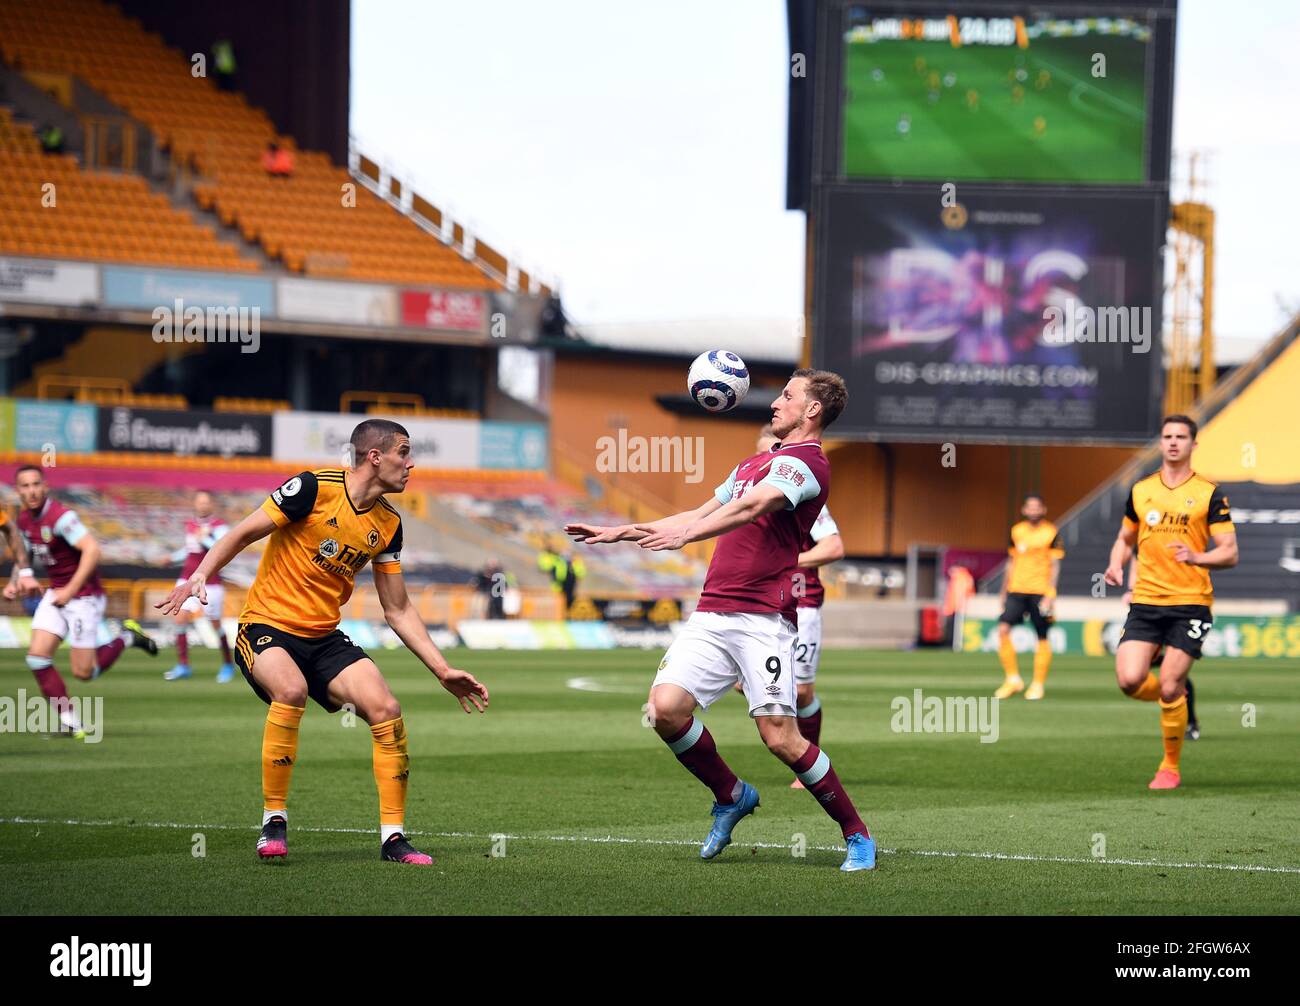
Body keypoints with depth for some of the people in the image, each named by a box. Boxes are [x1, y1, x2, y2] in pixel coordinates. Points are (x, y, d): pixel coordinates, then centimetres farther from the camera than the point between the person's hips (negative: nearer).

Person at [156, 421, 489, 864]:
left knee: (386, 711, -13)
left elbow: (398, 610, 12)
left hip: (324, 637, 6)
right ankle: (274, 820, -20)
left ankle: (392, 836, -1)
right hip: (266, 627, -6)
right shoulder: (315, 488, -14)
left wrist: (443, 671, 8)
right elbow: (243, 533, -9)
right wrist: (200, 576, -24)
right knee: (291, 690, -35)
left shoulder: (388, 525, 5)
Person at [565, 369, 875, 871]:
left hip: (764, 618, -8)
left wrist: (685, 534, -36)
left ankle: (857, 835, 5)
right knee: (666, 707, -10)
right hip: (711, 613, 8)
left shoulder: (806, 462, -5)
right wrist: (619, 532, 34)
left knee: (780, 736, -13)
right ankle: (731, 797, 14)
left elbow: (750, 508, -22)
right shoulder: (755, 462, 25)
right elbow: (703, 513, 34)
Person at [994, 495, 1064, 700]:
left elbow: (1055, 566, -3)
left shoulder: (1051, 533, -2)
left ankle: (1038, 685, 11)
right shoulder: (1016, 531, 10)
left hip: (1040, 592, -3)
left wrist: (1050, 594, -11)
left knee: (1042, 638, 1)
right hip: (1016, 590, 3)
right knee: (1003, 629, -12)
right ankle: (1012, 679, -2)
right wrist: (1004, 591, 19)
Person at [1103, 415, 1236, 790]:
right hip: (1145, 601, 3)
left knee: (1169, 688, -11)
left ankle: (1171, 767, 8)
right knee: (1130, 681, -13)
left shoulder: (1209, 494, 0)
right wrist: (1116, 565, 3)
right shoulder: (1141, 491, 11)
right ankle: (1175, 699, 23)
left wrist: (1197, 557, -23)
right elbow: (1125, 538, 25)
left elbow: (1230, 553, -3)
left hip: (1190, 603, -3)